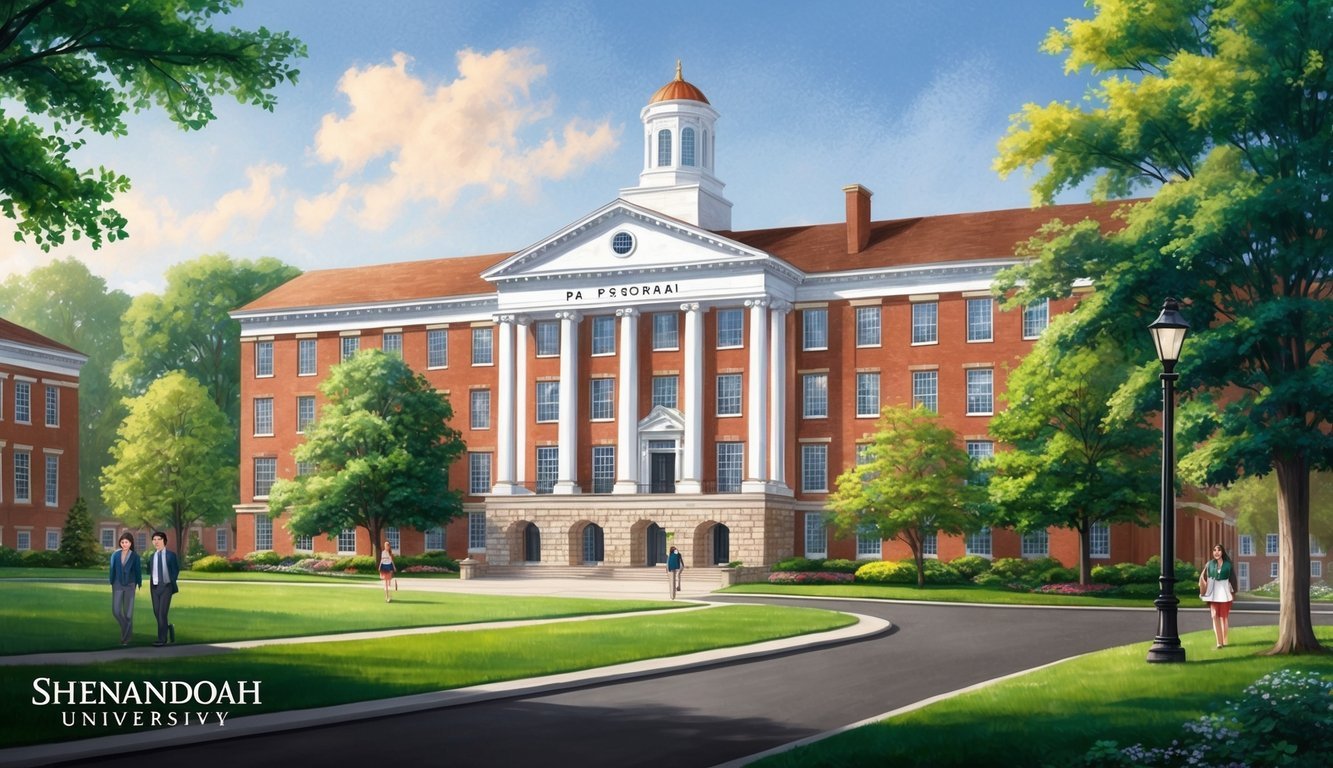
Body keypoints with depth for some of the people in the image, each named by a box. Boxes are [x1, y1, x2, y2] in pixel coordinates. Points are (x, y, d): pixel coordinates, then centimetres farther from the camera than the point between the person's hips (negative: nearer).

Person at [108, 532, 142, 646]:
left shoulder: (134, 556, -2)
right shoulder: (115, 554, 2)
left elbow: (137, 571, 0)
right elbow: (112, 569, 7)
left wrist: (139, 585, -1)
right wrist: (111, 582, 6)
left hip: (130, 586, -2)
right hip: (118, 585, 2)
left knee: (128, 612, 0)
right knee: (116, 611, -4)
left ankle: (125, 638, 7)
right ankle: (126, 628, 23)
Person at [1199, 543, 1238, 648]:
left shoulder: (1228, 564, 0)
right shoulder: (1210, 564, 5)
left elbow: (1233, 579, 2)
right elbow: (1204, 577, 7)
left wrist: (1233, 592, -1)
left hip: (1224, 592, -1)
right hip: (1214, 592, 1)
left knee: (1224, 616, 4)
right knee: (1215, 616, -5)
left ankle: (1224, 641, 14)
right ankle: (1219, 642, -7)